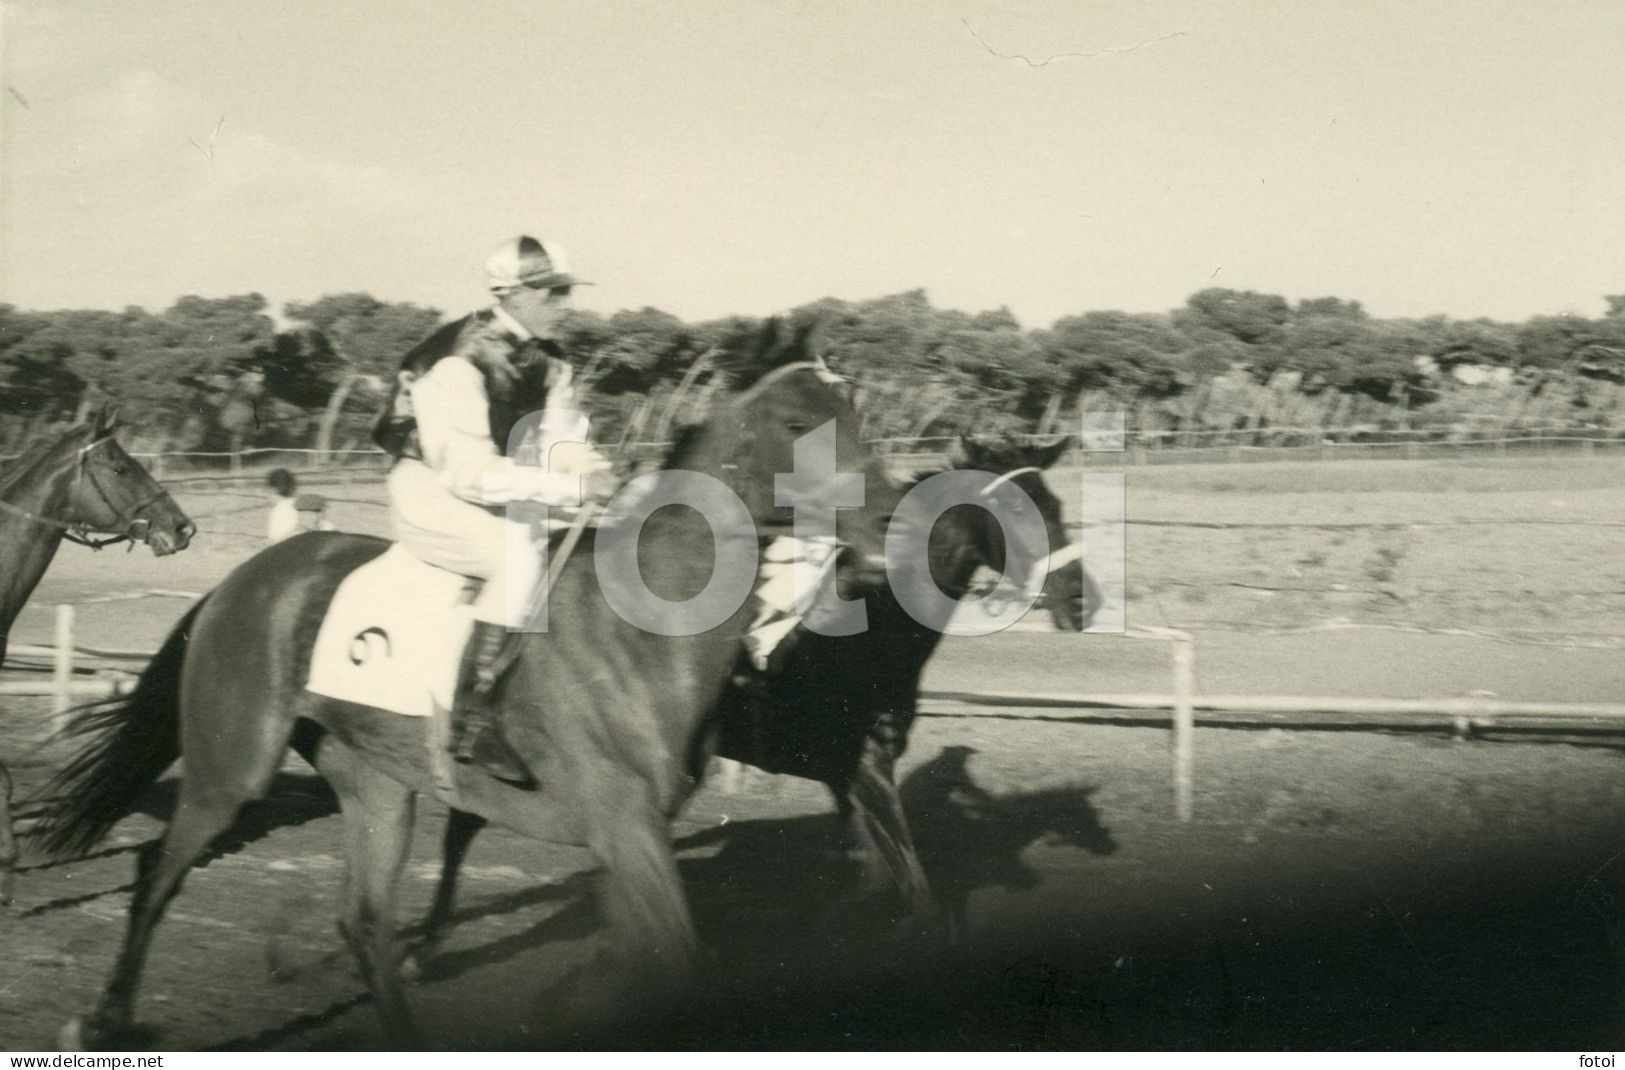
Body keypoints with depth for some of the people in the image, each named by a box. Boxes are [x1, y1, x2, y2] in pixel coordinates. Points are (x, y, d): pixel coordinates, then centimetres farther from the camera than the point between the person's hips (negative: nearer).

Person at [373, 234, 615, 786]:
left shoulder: (547, 361, 3)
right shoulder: (459, 364, -22)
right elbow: (470, 473, -28)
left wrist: (592, 469, -20)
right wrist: (571, 485, -31)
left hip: (495, 492, 9)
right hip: (431, 492, -8)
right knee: (522, 553, -33)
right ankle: (471, 719, -31)